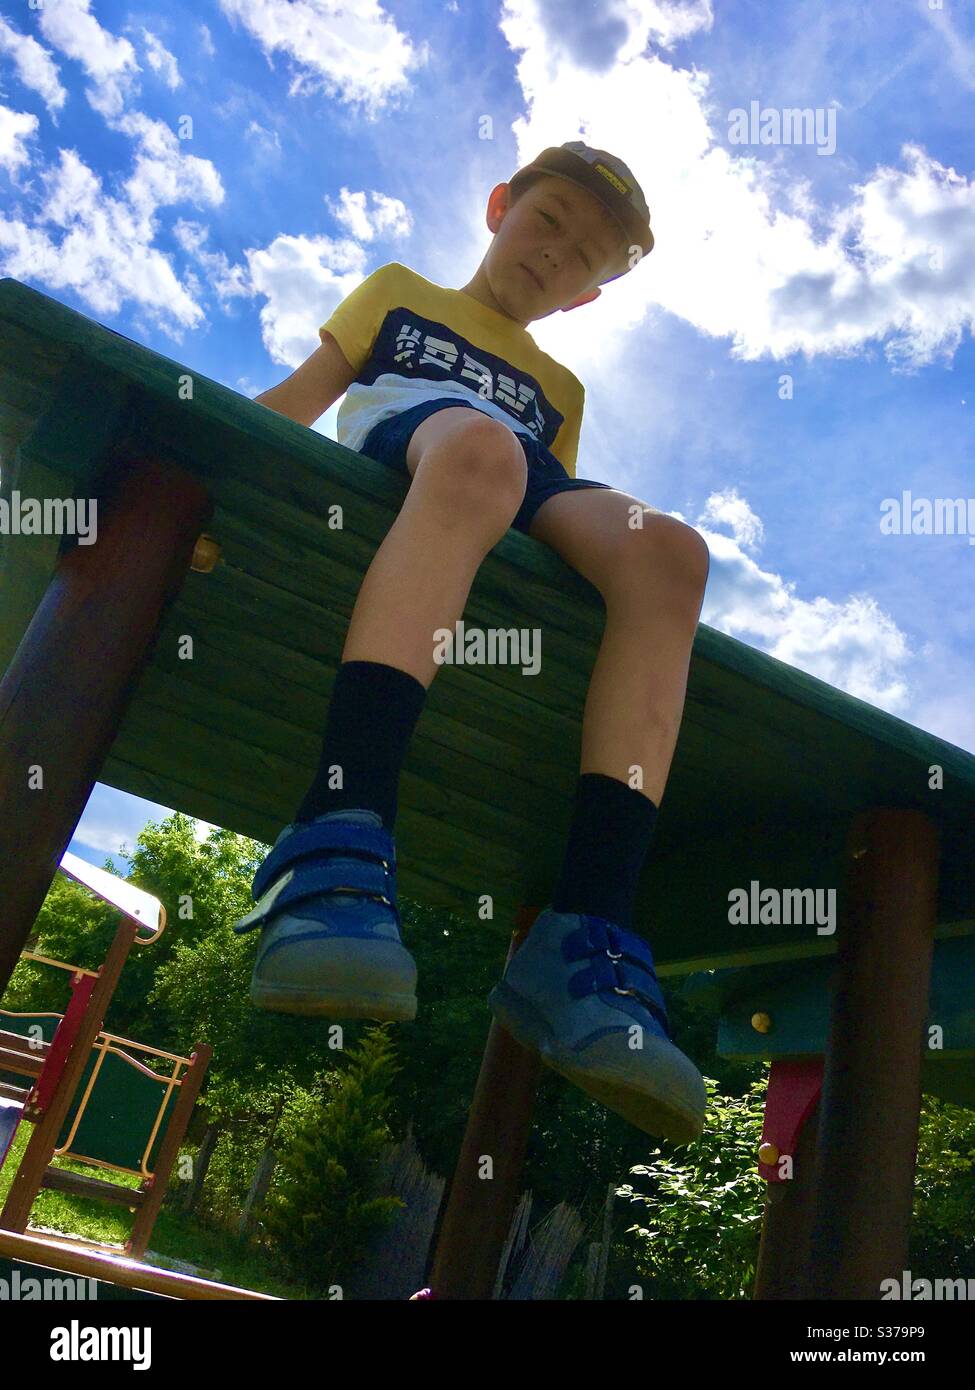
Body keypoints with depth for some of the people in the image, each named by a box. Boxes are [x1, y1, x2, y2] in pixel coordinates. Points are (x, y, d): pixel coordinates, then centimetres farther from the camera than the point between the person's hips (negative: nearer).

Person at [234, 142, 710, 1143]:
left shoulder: (557, 389, 38)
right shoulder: (399, 294, 34)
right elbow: (295, 401, 20)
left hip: (522, 504, 3)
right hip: (393, 440, -2)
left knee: (666, 548, -29)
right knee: (479, 444, -38)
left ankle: (584, 937, -43)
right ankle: (341, 833, -53)